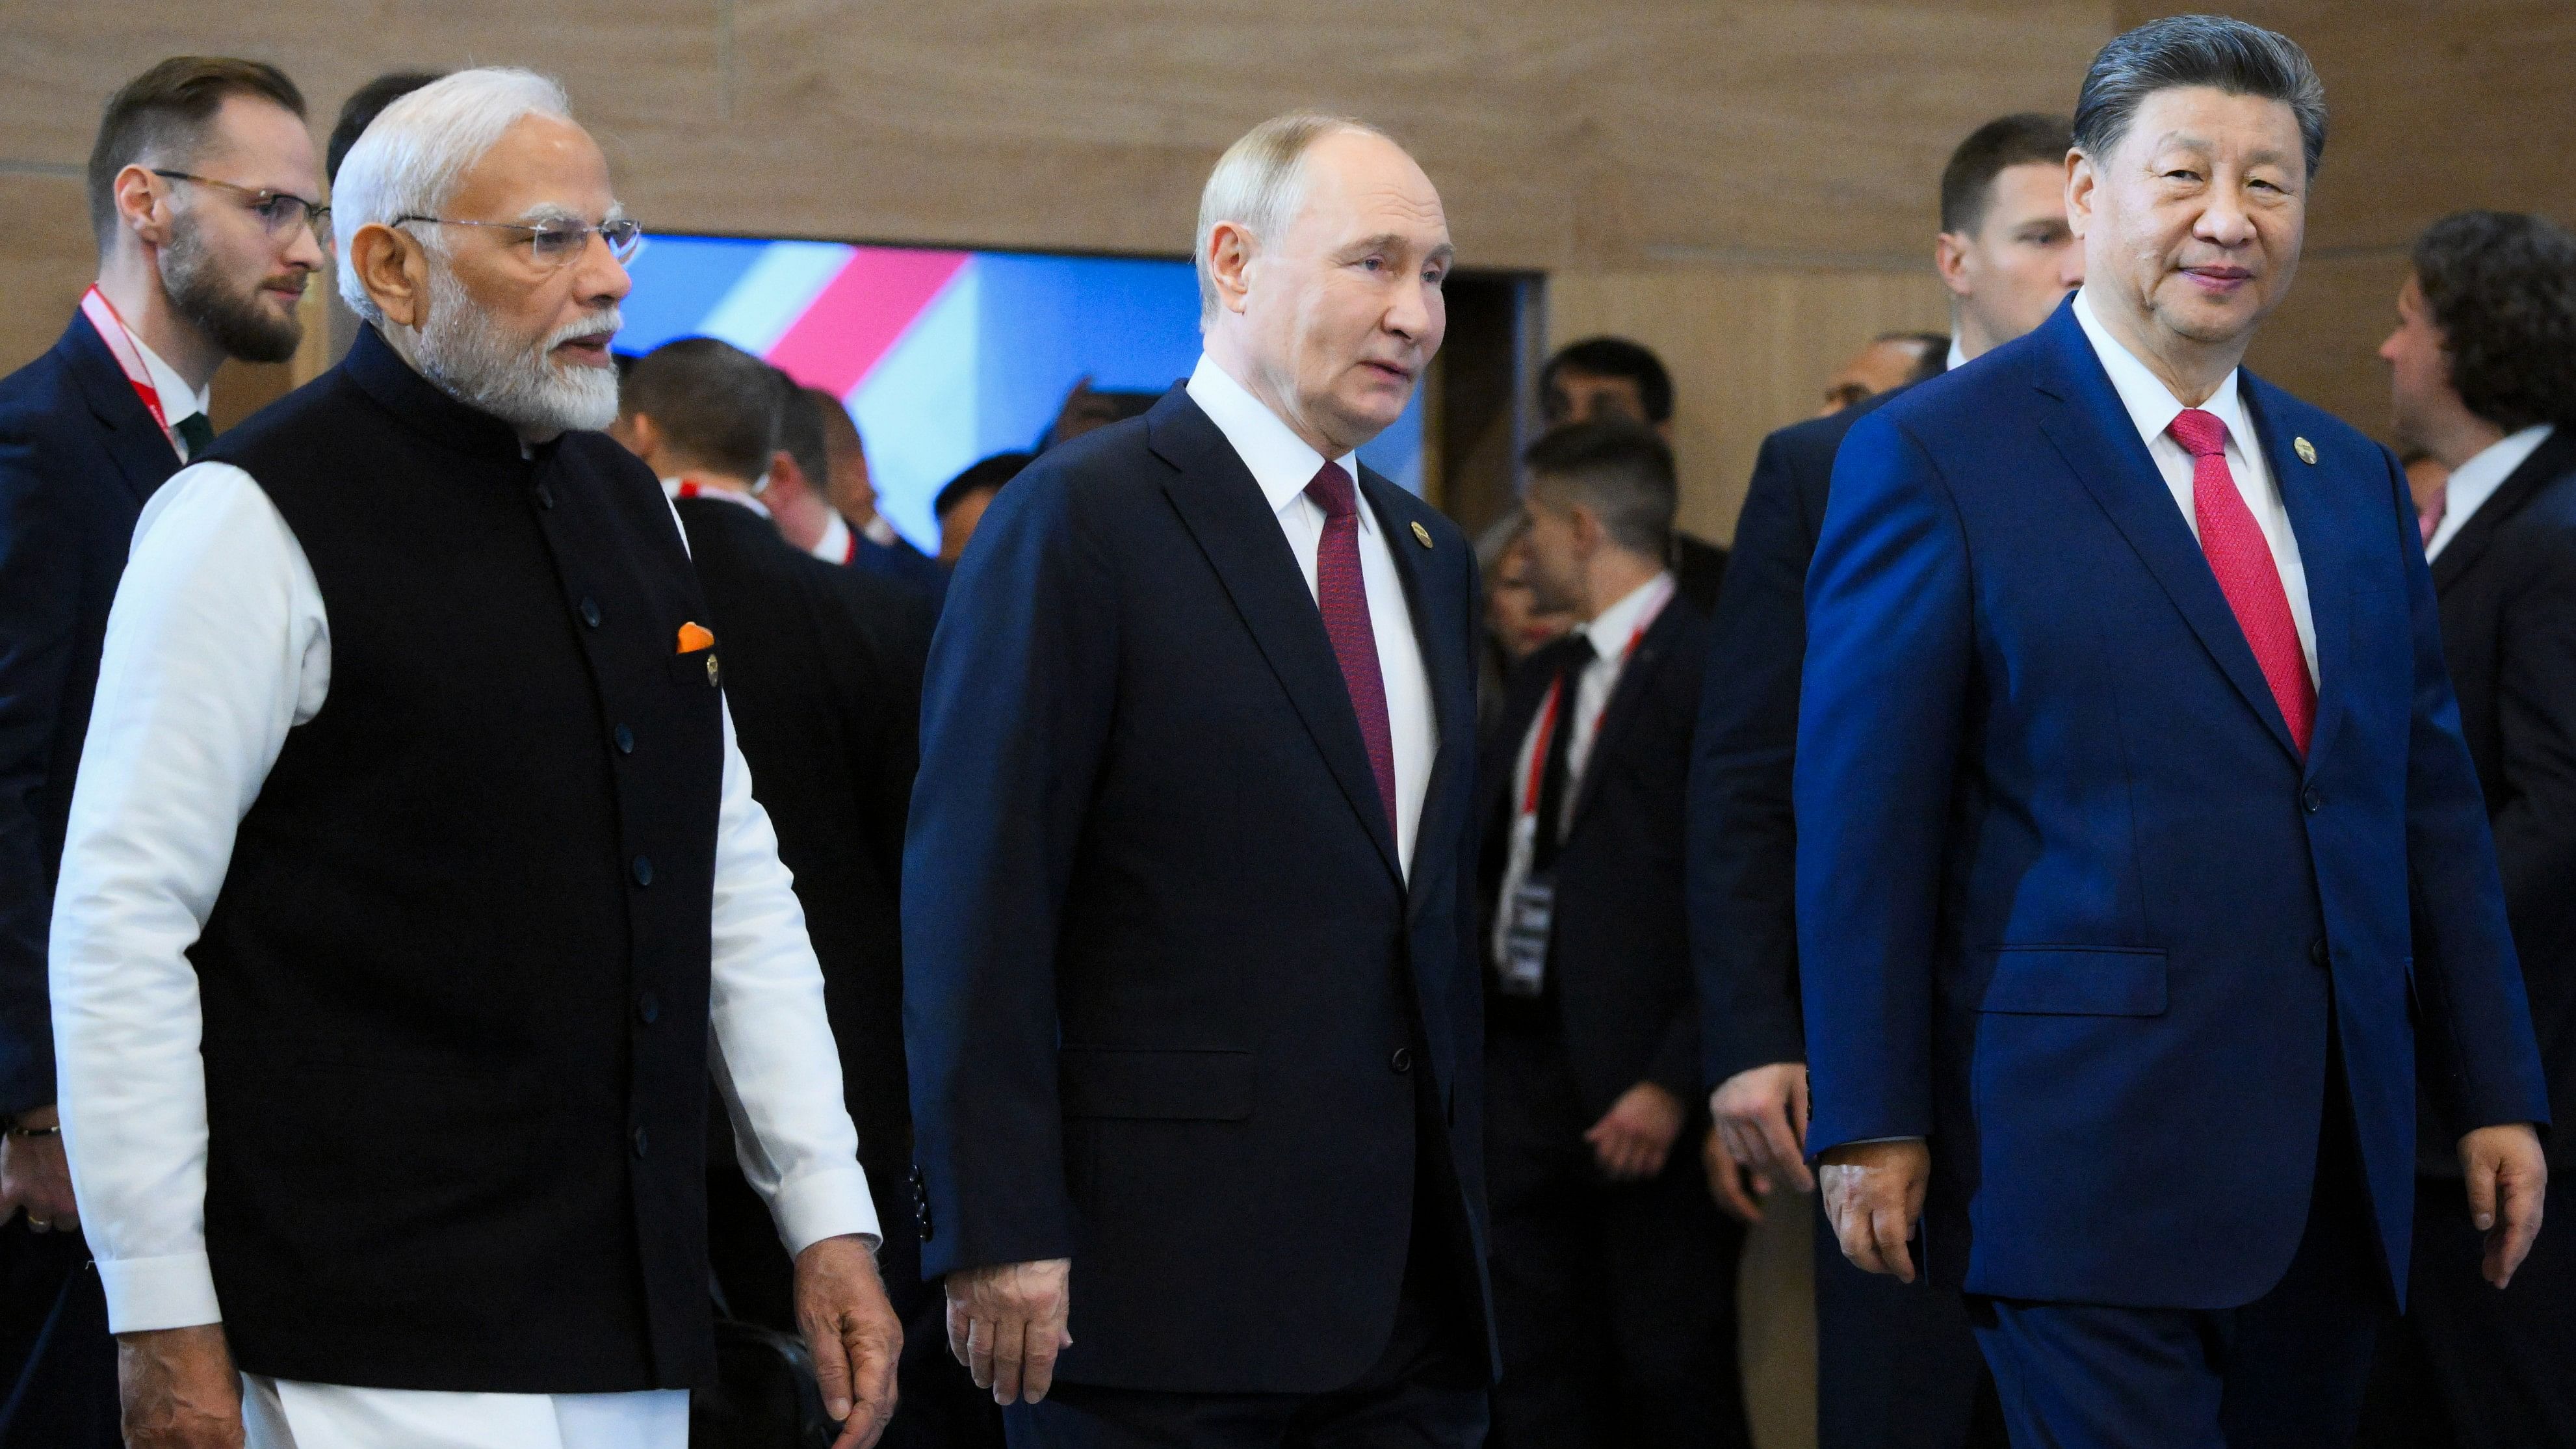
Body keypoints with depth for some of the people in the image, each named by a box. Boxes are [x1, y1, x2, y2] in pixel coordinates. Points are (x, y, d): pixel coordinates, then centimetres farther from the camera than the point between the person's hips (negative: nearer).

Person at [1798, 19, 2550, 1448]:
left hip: (2329, 1170, 6)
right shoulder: (1934, 458, -3)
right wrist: (1870, 1122, -9)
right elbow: (1864, 814, -5)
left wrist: (2494, 1097, 12)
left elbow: (2429, 798, 17)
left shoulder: (2352, 479, 16)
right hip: (2089, 1158, -6)